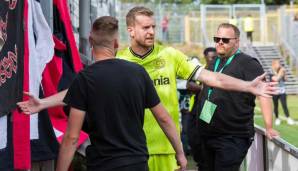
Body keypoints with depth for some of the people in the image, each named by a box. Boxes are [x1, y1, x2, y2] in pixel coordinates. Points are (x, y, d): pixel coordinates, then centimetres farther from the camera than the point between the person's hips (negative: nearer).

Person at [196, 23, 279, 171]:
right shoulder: (213, 64, 15)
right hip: (206, 135, 7)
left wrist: (269, 127, -22)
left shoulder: (248, 63, -9)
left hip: (233, 138, -7)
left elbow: (263, 93, -16)